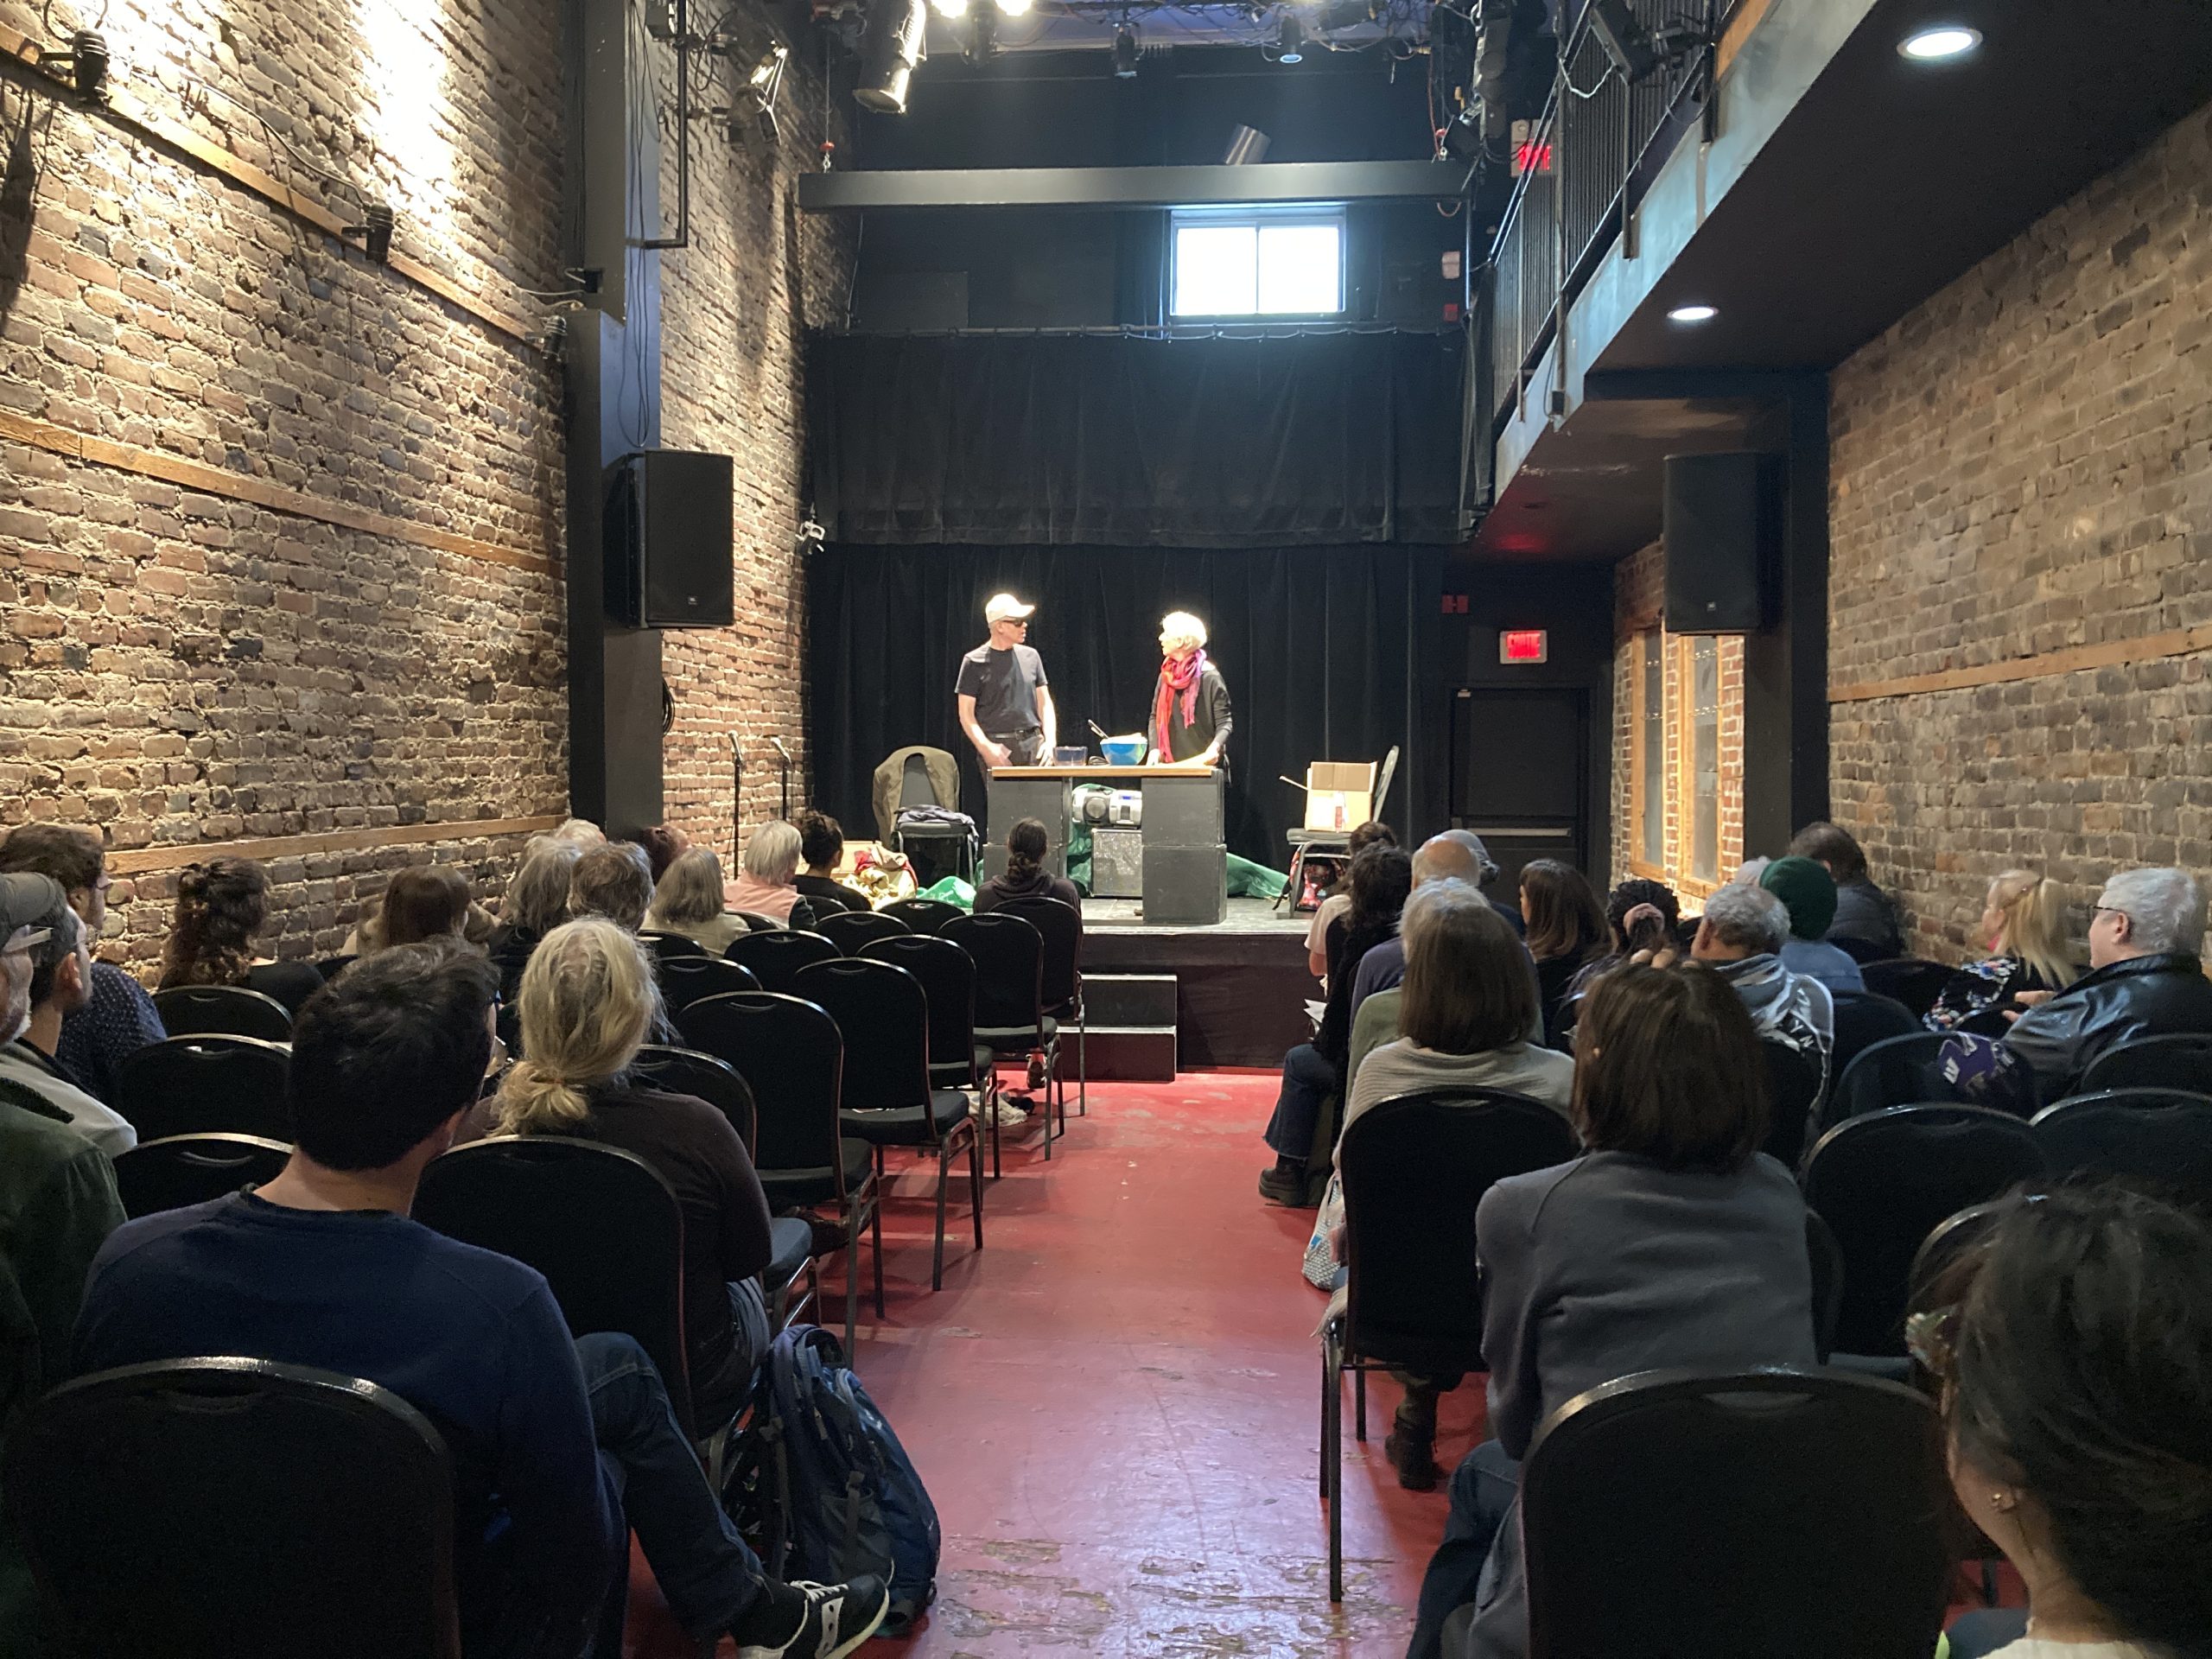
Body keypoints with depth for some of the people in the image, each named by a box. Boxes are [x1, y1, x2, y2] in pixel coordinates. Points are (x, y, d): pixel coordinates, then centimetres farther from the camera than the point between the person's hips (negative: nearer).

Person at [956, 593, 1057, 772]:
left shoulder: (1031, 657, 13)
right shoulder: (975, 662, 1)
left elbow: (1044, 703, 15)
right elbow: (966, 714, -1)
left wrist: (1050, 740, -1)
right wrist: (985, 747, -15)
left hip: (1033, 745, 4)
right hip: (999, 749, -4)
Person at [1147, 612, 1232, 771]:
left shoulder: (1209, 677, -8)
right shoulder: (1166, 675, 9)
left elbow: (1225, 722, -9)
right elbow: (1155, 716, 11)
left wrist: (1215, 746, -28)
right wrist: (1155, 748, -5)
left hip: (1203, 764, -5)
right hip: (1171, 765, 5)